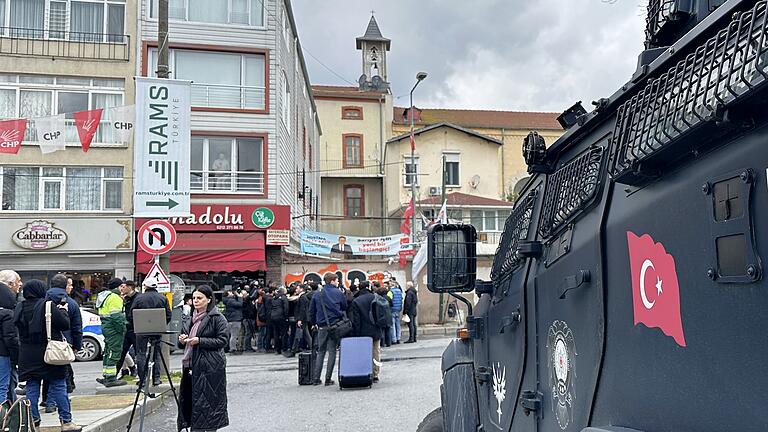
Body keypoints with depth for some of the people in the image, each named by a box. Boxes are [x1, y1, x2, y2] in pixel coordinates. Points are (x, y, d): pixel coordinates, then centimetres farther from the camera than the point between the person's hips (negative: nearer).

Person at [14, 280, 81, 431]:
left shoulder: (20, 308, 3)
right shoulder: (49, 306, -14)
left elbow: (20, 328, 15)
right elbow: (65, 324, -12)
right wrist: (62, 311, 6)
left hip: (27, 355, 5)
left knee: (32, 388, 12)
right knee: (58, 387, 2)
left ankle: (33, 419, 15)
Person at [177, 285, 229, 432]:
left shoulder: (217, 318, -5)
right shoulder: (189, 319, 17)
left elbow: (222, 340, -11)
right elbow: (183, 345, 25)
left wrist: (199, 341, -17)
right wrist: (182, 341, 2)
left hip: (210, 368, -7)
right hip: (190, 366, 7)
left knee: (208, 403, -4)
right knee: (188, 401, 6)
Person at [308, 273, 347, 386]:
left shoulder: (317, 295, 3)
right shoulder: (339, 293, -3)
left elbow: (311, 311, 6)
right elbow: (345, 307, 5)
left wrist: (316, 322, 16)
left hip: (322, 326, 2)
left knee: (320, 351, 12)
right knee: (332, 351, 4)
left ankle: (316, 378, 7)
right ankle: (328, 379, 2)